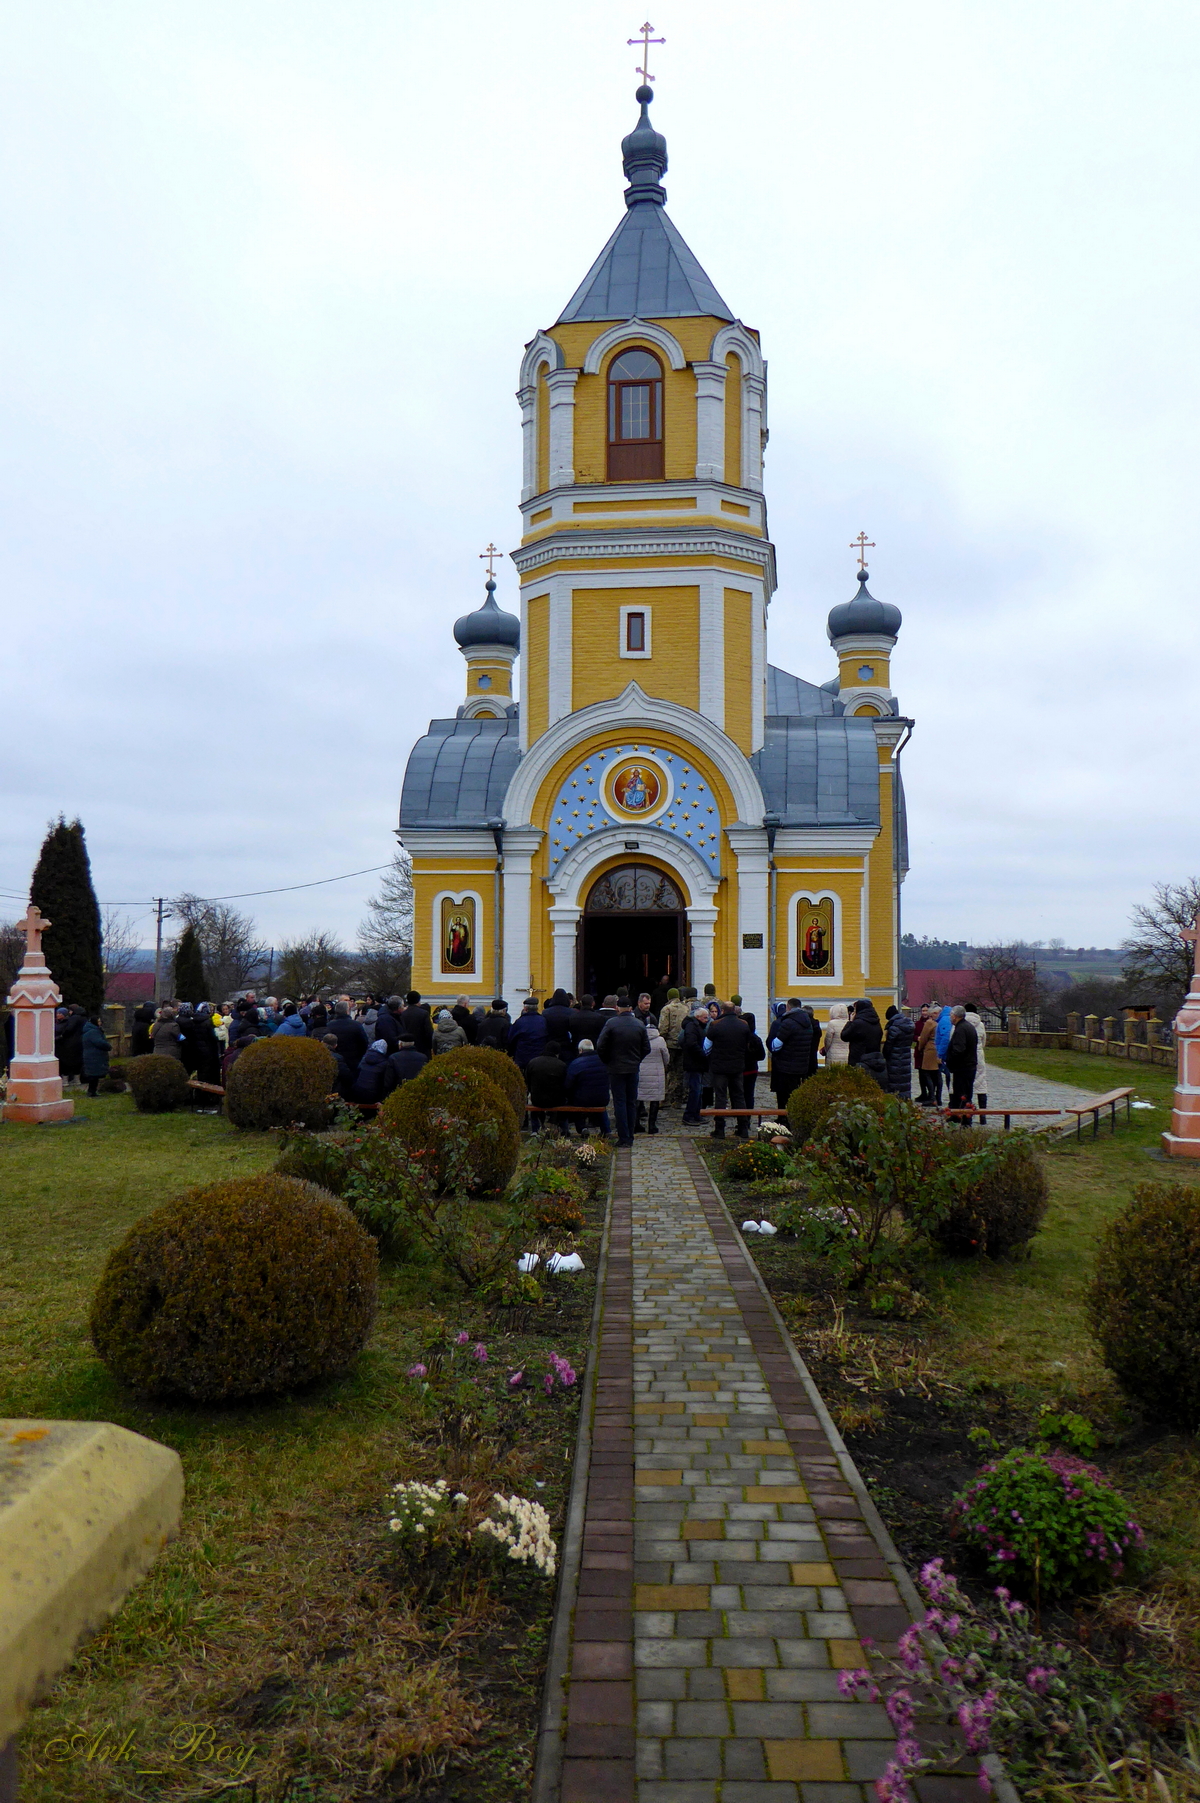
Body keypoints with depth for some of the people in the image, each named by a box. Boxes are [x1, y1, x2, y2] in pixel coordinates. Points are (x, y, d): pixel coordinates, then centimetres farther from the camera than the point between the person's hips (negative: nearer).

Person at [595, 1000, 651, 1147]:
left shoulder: (611, 1023, -11)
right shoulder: (640, 1025, -1)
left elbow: (600, 1047, -10)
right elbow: (646, 1048, 3)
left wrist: (607, 1061, 5)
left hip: (616, 1068, -3)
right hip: (634, 1069, 3)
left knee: (620, 1103, 0)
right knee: (632, 1103, 11)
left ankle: (623, 1138, -2)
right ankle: (630, 1137, 15)